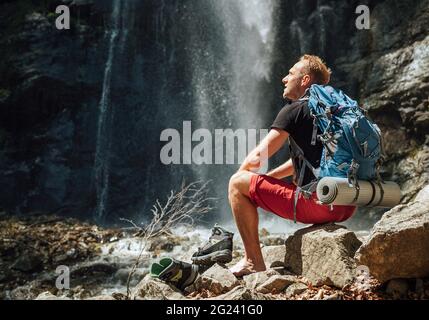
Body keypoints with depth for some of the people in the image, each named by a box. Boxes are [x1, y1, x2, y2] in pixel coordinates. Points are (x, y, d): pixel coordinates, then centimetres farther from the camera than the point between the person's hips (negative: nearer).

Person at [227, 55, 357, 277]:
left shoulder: (295, 110, -4)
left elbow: (258, 157, -7)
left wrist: (242, 172, 15)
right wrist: (266, 179, 27)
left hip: (317, 205, -9)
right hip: (347, 207, 9)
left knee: (237, 184, 1)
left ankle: (254, 263, 3)